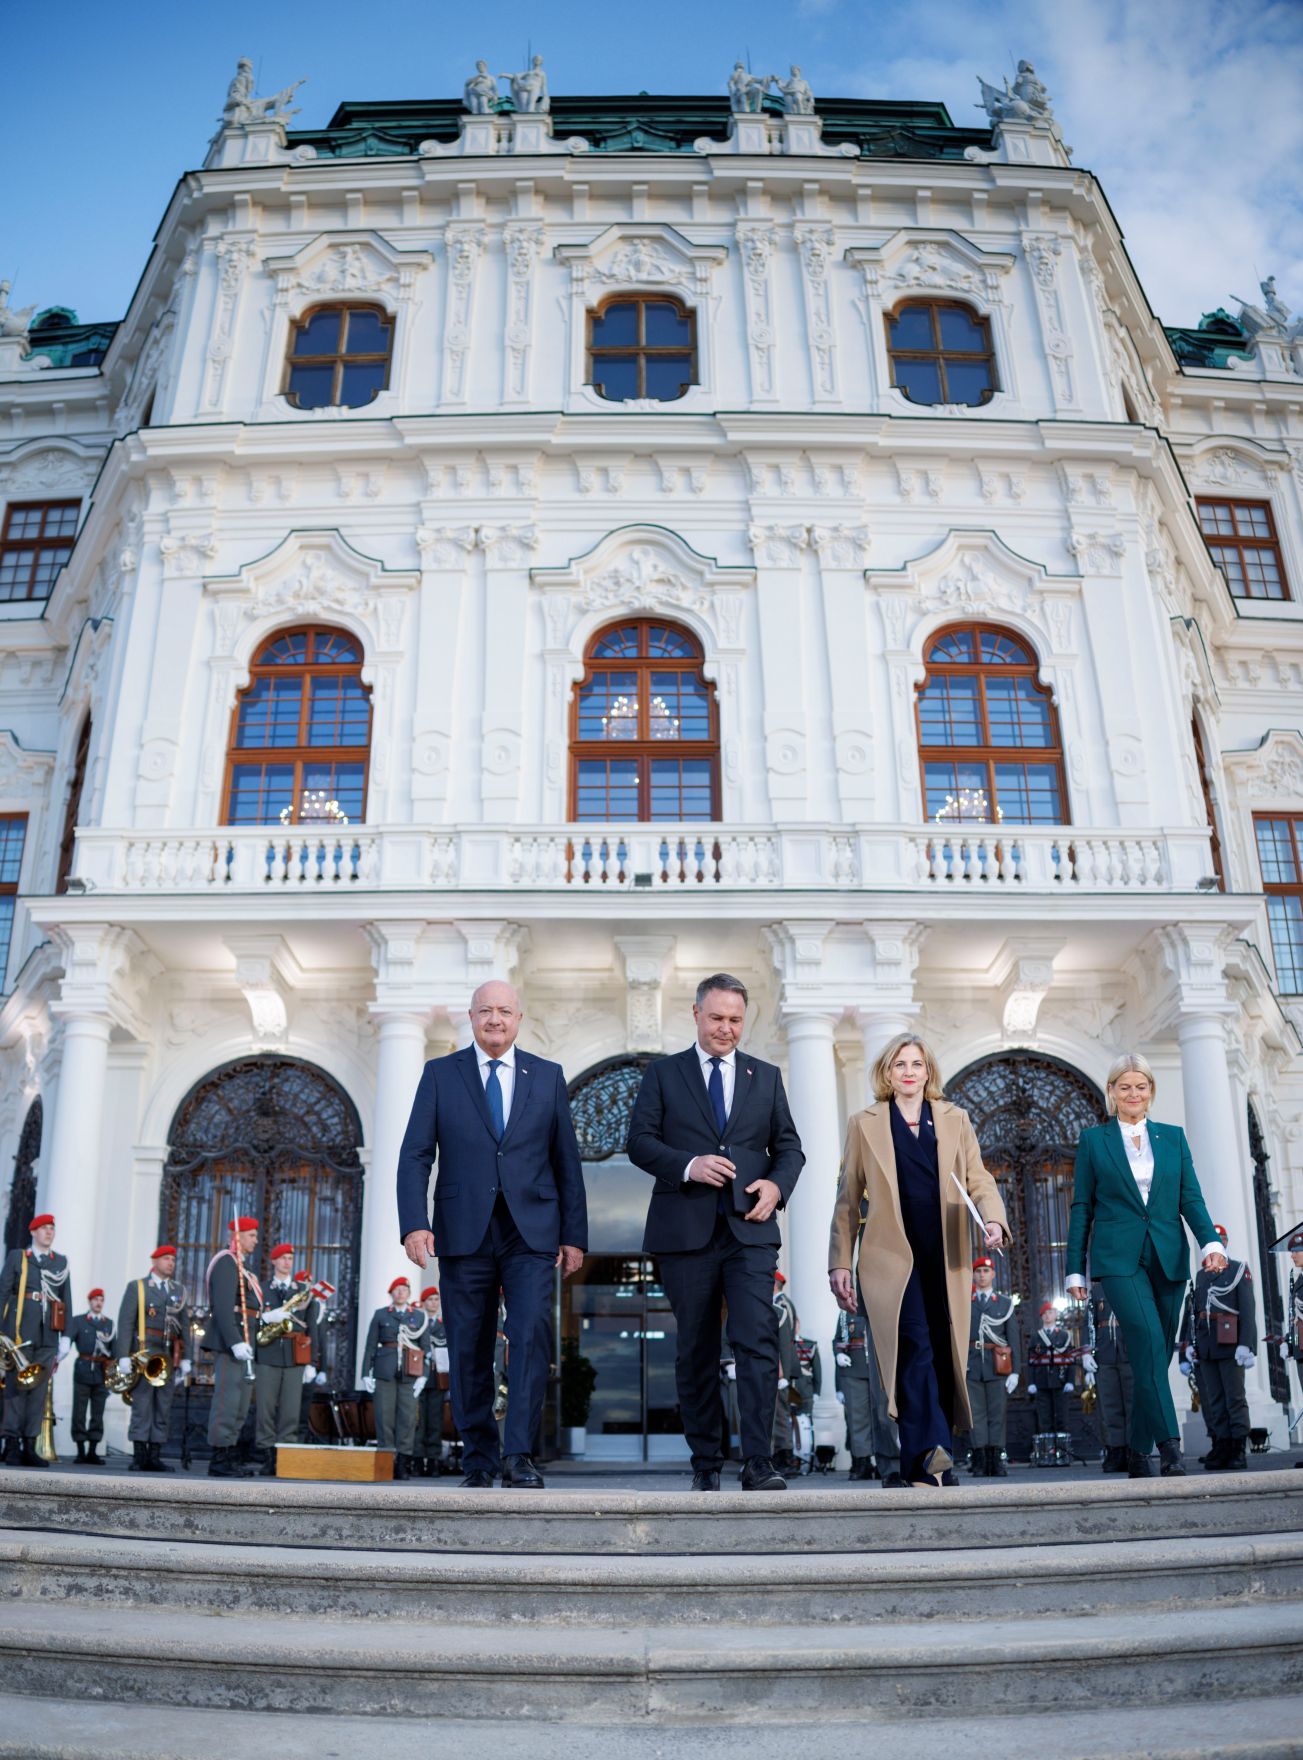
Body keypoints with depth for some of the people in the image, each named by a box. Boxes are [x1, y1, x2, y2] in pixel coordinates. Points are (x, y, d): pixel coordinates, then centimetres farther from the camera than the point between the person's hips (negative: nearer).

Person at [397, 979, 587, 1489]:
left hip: (531, 1231, 0)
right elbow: (415, 1155, 0)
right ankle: (479, 1458, 19)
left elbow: (566, 1160, 9)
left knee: (532, 1333, -14)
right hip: (464, 1231, 0)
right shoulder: (440, 1073, 6)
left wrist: (575, 1234, 4)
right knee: (469, 1350, 5)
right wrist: (414, 1224, -13)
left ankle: (518, 1453, -6)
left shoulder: (548, 1076, 9)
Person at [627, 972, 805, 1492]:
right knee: (695, 1351, 8)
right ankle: (704, 1464, 19)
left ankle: (758, 1465, -9)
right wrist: (689, 1165, -17)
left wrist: (777, 1185, -7)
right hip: (685, 1232, -1)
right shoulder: (663, 1074, 6)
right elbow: (640, 1141, -1)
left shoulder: (766, 1076, 13)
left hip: (750, 1230, 1)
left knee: (758, 1342, -12)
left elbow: (788, 1146, 13)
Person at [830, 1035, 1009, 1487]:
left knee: (944, 1356, 1)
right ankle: (933, 1453, -18)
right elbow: (848, 1199, 8)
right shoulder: (865, 1125, 9)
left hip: (946, 1262, 2)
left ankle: (920, 1464, 11)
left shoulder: (955, 1120, 14)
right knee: (916, 1348, -17)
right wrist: (839, 1262, 3)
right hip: (893, 1259, -2)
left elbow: (978, 1179, 10)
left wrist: (993, 1219, -11)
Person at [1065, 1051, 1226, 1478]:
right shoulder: (1094, 1139, 7)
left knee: (1156, 1355, 4)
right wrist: (1074, 1268, 2)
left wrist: (1210, 1242, -12)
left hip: (1168, 1259, 3)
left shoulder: (1173, 1137, 13)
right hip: (1120, 1259, -3)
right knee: (1148, 1343, -20)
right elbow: (1082, 1207, 6)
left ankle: (1138, 1452, 14)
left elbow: (1191, 1198, 7)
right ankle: (1169, 1447, -23)